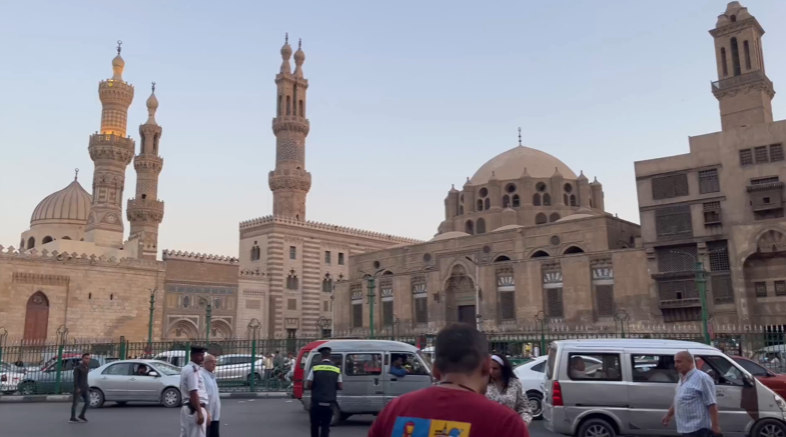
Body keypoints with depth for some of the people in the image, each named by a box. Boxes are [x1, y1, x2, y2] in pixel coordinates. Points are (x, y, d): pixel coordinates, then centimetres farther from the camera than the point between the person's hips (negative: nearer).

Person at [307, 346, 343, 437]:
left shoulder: (315, 368, -4)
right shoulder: (336, 369, 1)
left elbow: (308, 386, -6)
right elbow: (340, 387, 2)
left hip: (316, 402, -1)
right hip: (329, 403, 1)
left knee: (315, 425, 15)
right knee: (326, 426, 6)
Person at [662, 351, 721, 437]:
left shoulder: (702, 378, -15)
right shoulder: (683, 378, 13)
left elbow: (711, 404, -18)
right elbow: (678, 401, 25)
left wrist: (715, 425, -20)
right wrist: (669, 415, 30)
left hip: (697, 428, -9)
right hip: (687, 427, 9)